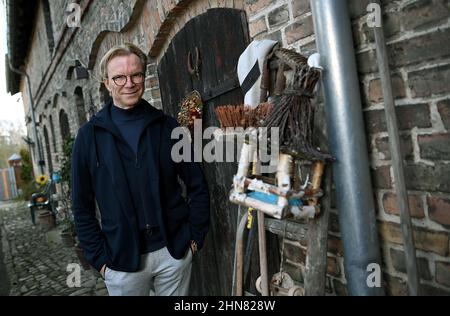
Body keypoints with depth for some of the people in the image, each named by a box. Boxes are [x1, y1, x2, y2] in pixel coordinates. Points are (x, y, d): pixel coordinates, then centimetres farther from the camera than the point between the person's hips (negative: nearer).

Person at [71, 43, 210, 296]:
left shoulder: (167, 126, 0)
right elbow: (82, 206, 1)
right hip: (122, 259, -1)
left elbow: (197, 185, 3)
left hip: (174, 251, 1)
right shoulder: (90, 135, -2)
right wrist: (99, 257, -2)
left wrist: (196, 237, 0)